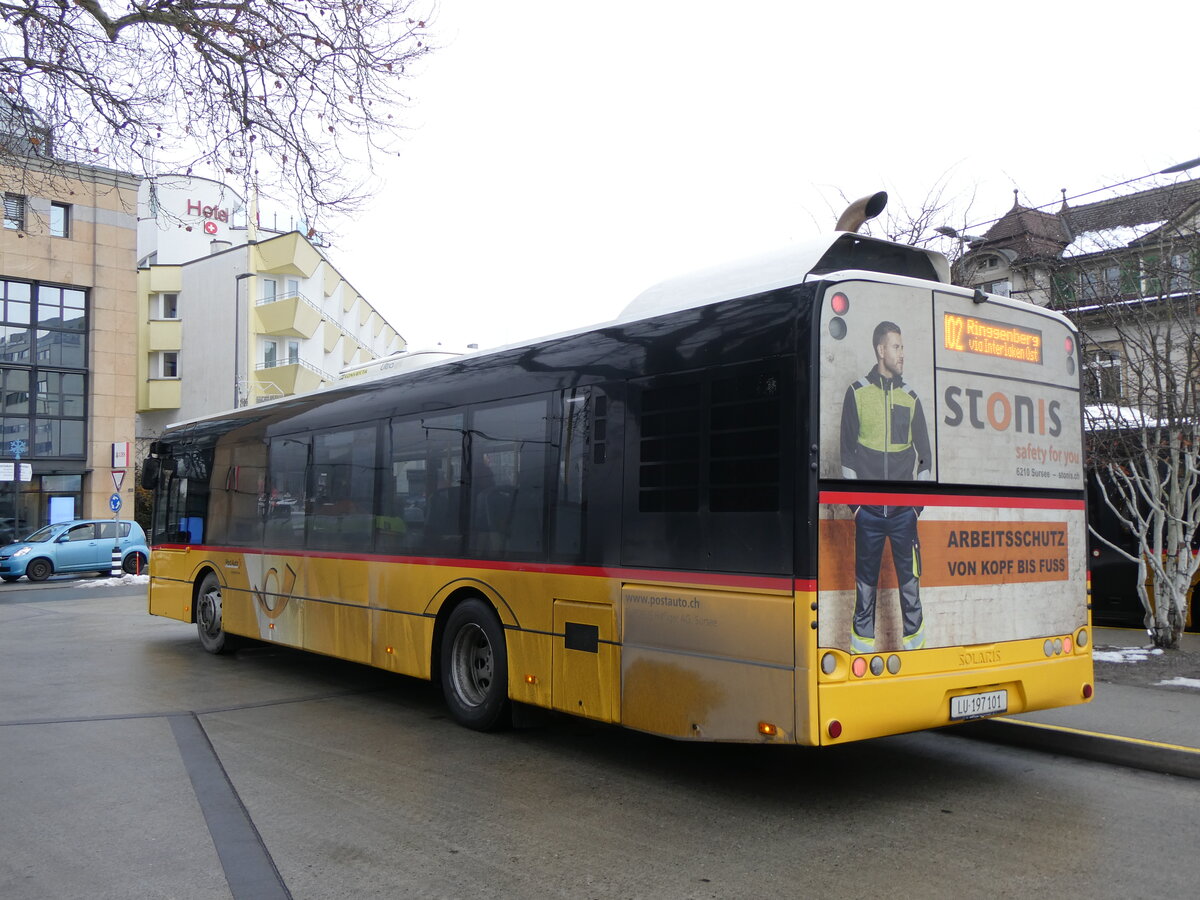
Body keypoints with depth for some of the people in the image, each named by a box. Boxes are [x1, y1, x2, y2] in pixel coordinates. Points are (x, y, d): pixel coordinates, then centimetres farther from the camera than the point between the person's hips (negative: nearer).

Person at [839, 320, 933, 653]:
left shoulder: (911, 398, 10)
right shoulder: (857, 393, 4)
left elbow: (924, 452, 13)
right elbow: (847, 451, 5)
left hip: (903, 509, 1)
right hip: (868, 509, -1)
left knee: (910, 578, 0)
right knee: (865, 579, 4)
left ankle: (915, 644, 8)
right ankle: (862, 643, 12)